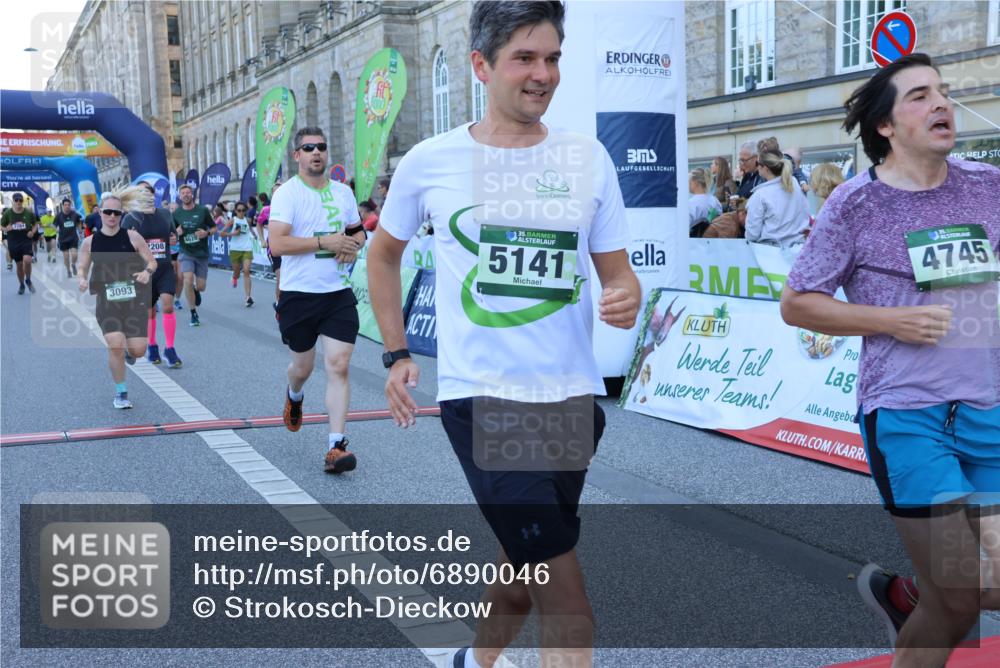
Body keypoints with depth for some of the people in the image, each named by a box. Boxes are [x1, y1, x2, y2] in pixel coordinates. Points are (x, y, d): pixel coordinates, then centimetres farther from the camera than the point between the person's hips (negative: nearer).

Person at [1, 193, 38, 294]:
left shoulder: (29, 212, -3)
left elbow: (35, 224, 10)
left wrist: (33, 231, -9)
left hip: (26, 240, -1)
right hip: (13, 242, 1)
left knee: (27, 260, -23)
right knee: (19, 264, 8)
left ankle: (28, 280, 3)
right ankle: (21, 285, 30)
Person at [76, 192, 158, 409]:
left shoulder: (132, 237, -3)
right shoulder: (90, 242, 1)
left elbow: (152, 261, 2)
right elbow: (82, 268, 11)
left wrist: (147, 271, -20)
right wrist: (82, 280, -11)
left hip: (134, 301, 0)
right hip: (107, 303, 0)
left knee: (137, 349, -3)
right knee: (115, 345, -15)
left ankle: (128, 351, 39)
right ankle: (121, 392, 7)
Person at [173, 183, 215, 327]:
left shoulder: (203, 210, -2)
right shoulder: (176, 214, 1)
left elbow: (214, 228, 6)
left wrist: (207, 233, -15)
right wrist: (176, 233, -13)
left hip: (202, 253, 0)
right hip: (186, 253, 0)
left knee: (201, 286, 1)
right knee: (188, 280, -21)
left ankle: (196, 291, 42)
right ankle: (193, 314, -6)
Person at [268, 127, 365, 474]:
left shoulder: (343, 192, 9)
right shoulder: (286, 193, -7)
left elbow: (357, 230, 24)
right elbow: (277, 244, -17)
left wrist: (354, 244, 1)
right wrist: (324, 241, -21)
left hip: (338, 292, 3)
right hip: (299, 293, -3)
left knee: (338, 366, -7)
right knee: (303, 366, 12)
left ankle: (336, 446, -4)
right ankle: (294, 395, 50)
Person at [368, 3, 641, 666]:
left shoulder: (588, 157, 2)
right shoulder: (431, 161, -3)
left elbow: (618, 271, 7)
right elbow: (383, 254, 14)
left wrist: (627, 299, -17)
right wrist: (397, 355, 8)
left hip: (573, 397, 4)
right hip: (480, 397, -4)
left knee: (525, 569, 21)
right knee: (567, 605, -7)